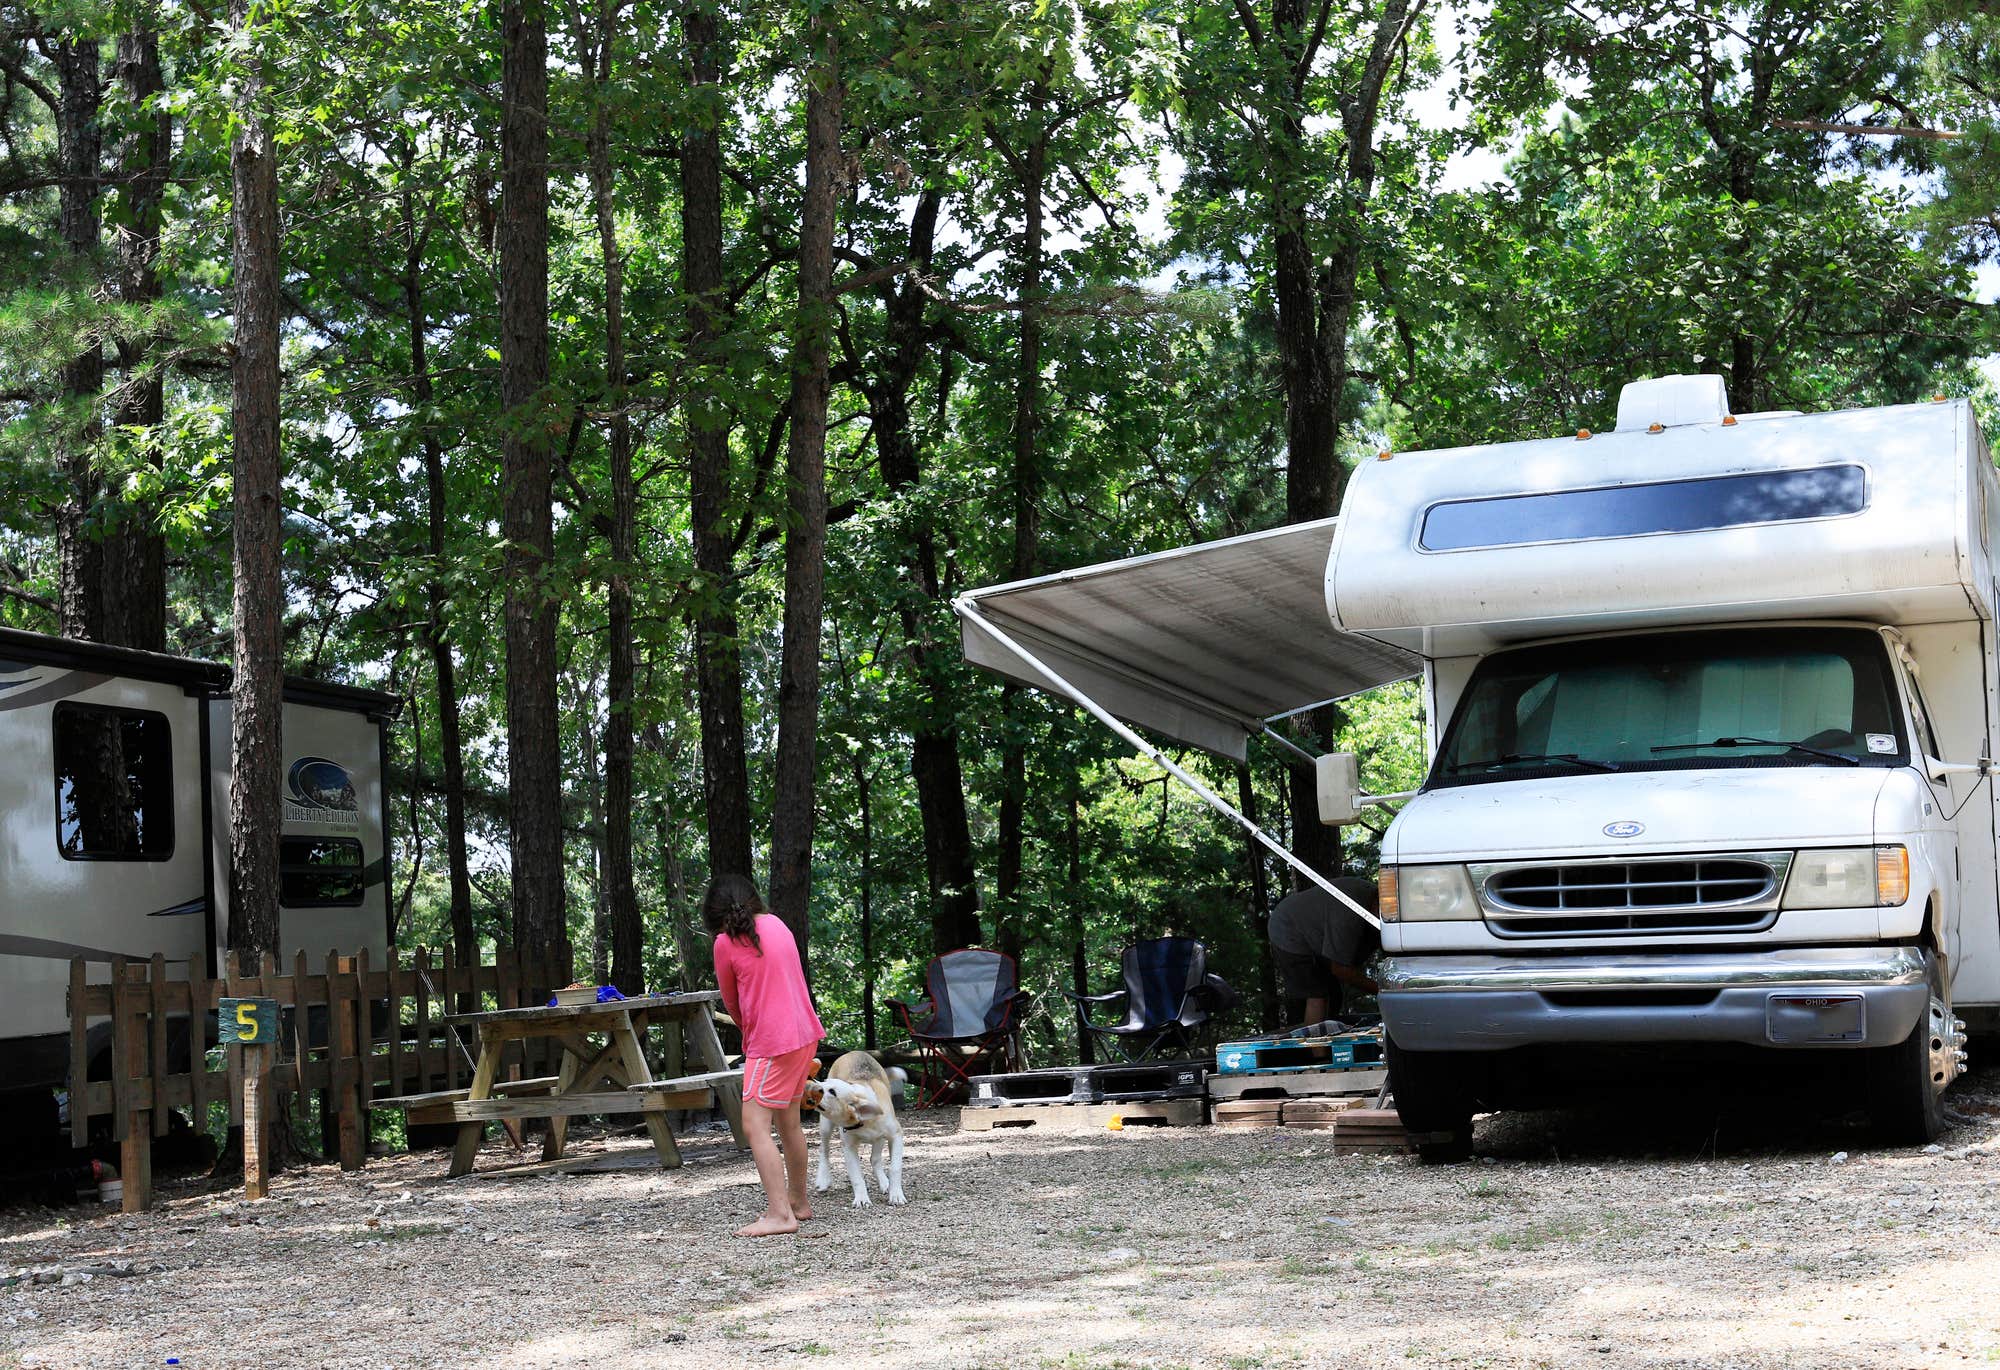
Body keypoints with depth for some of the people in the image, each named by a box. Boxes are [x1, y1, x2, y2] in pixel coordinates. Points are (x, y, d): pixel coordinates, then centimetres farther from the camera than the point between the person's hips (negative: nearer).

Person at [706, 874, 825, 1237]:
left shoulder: (726, 942, -9)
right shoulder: (777, 924, 10)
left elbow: (731, 1002, 3)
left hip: (770, 1043, -8)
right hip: (805, 1033, 8)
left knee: (756, 1126, -10)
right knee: (788, 1122, 18)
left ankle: (779, 1214, -19)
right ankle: (798, 1201, 28)